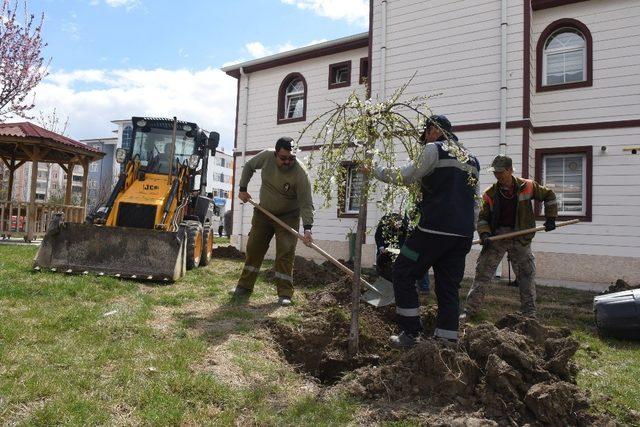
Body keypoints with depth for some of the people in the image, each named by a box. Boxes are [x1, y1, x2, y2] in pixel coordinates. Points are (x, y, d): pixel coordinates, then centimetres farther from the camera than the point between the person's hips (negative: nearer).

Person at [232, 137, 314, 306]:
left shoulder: (300, 173, -27)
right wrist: (243, 188, 0)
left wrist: (307, 228, -38)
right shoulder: (266, 156, -16)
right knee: (253, 248, 8)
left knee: (285, 253, -10)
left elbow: (306, 203, -27)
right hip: (263, 212, 4)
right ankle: (245, 286, 21)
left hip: (287, 217, -4)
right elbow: (248, 167, 6)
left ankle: (285, 294, -4)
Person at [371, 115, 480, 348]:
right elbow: (474, 202, 22)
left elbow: (405, 177, -4)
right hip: (464, 233, 8)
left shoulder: (435, 149, -2)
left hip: (435, 228, -7)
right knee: (448, 285, 11)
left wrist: (375, 170, 9)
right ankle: (447, 339, 12)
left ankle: (410, 333, 4)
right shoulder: (472, 159, 22)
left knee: (403, 273, 3)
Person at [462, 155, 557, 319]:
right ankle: (470, 310, 1)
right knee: (482, 272, -4)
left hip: (520, 238, 1)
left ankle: (530, 313, 21)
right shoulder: (490, 194, -3)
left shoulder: (527, 186, -2)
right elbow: (482, 217, 0)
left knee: (527, 275, 7)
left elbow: (549, 196, 12)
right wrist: (484, 234, -16)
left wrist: (551, 218, 6)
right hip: (496, 236, 0)